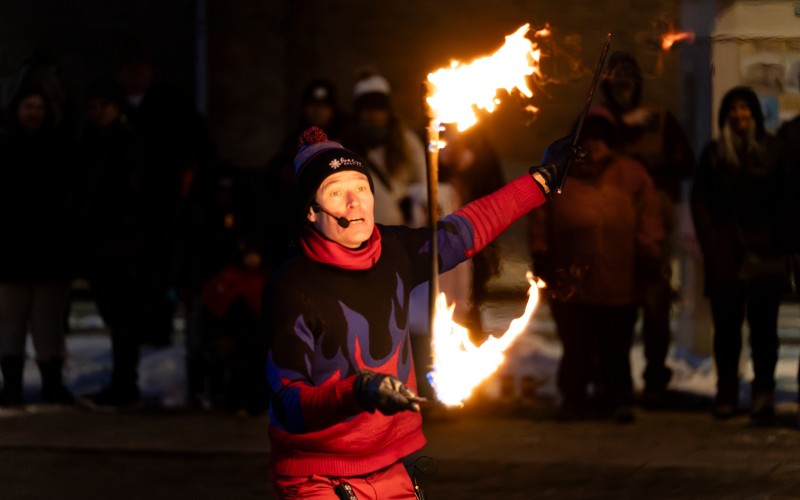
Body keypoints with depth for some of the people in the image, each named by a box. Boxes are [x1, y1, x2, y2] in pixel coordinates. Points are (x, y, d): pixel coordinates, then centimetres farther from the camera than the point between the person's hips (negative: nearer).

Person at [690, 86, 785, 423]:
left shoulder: (771, 151, 7)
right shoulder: (714, 154, 9)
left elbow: (784, 200, 7)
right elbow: (700, 203, 6)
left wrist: (776, 242, -3)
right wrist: (712, 246, -3)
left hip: (765, 254, -1)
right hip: (726, 257, 1)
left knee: (763, 326, -3)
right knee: (727, 326, 0)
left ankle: (764, 393, -2)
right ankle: (726, 394, 4)